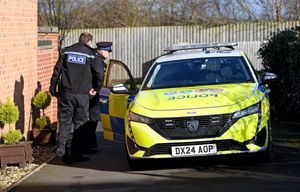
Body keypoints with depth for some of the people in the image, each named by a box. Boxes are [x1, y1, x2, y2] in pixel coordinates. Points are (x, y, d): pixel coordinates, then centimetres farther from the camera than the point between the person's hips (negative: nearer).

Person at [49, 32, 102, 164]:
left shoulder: (66, 51, 7)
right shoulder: (90, 54, 2)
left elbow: (57, 71, 4)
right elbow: (98, 73, 5)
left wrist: (53, 88, 11)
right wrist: (95, 88, 21)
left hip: (66, 93, 1)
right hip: (82, 94, -1)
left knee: (65, 121, 7)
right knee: (80, 123, 5)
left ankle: (62, 147, -11)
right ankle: (76, 154, 5)